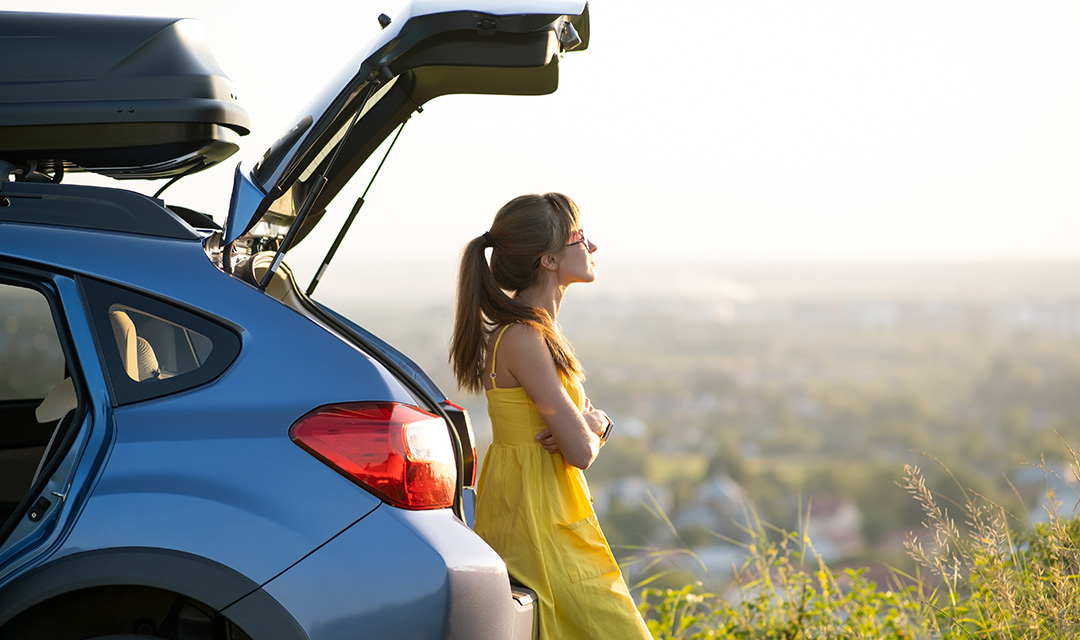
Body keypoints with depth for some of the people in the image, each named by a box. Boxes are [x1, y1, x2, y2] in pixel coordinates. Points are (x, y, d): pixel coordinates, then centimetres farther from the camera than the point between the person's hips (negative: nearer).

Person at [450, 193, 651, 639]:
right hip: (539, 528, -10)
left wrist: (593, 422, -6)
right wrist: (589, 431, 1)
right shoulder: (523, 339, -20)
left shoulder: (536, 329, 11)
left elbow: (587, 419, 17)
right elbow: (581, 451, -21)